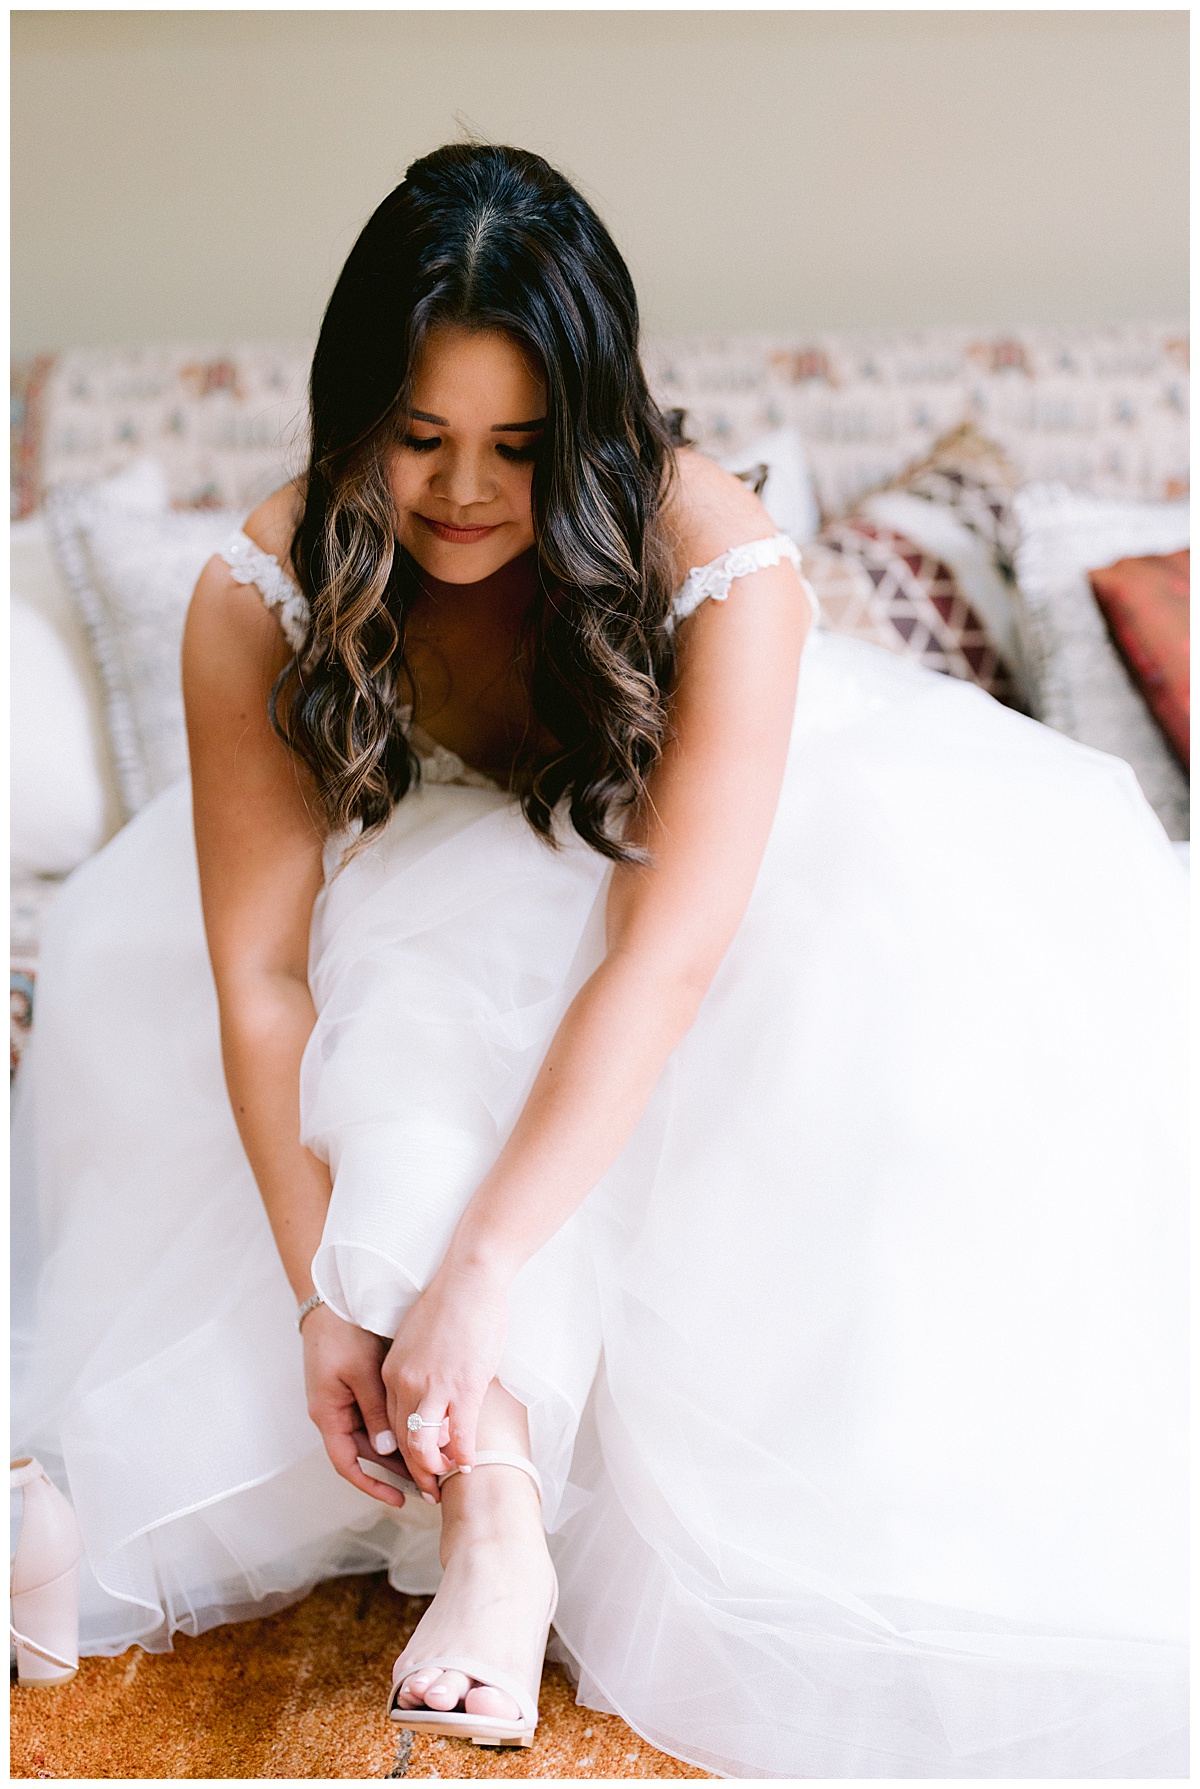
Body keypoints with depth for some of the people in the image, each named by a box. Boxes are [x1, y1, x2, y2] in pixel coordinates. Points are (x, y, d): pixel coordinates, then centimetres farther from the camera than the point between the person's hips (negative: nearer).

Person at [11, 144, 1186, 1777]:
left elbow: (667, 956, -41)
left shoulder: (721, 567, -35)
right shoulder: (267, 600, -27)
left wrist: (476, 1270, -47)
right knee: (427, 1001, -30)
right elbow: (258, 969, -27)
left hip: (718, 852, -1)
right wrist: (319, 1292, -34)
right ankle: (490, 1496, -24)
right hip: (442, 890, 1)